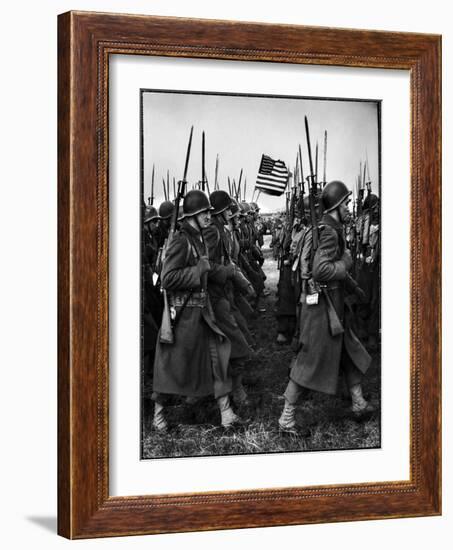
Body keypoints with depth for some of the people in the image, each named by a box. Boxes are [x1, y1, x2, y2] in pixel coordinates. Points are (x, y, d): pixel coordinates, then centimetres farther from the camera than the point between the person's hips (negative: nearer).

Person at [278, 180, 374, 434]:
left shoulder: (334, 230, 9)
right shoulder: (329, 232, -23)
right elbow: (321, 271, -34)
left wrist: (353, 285, 30)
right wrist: (346, 264, -20)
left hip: (336, 304, 10)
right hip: (325, 305, -10)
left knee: (350, 352, 21)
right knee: (310, 362, -3)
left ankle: (359, 403, 36)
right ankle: (287, 417, 6)